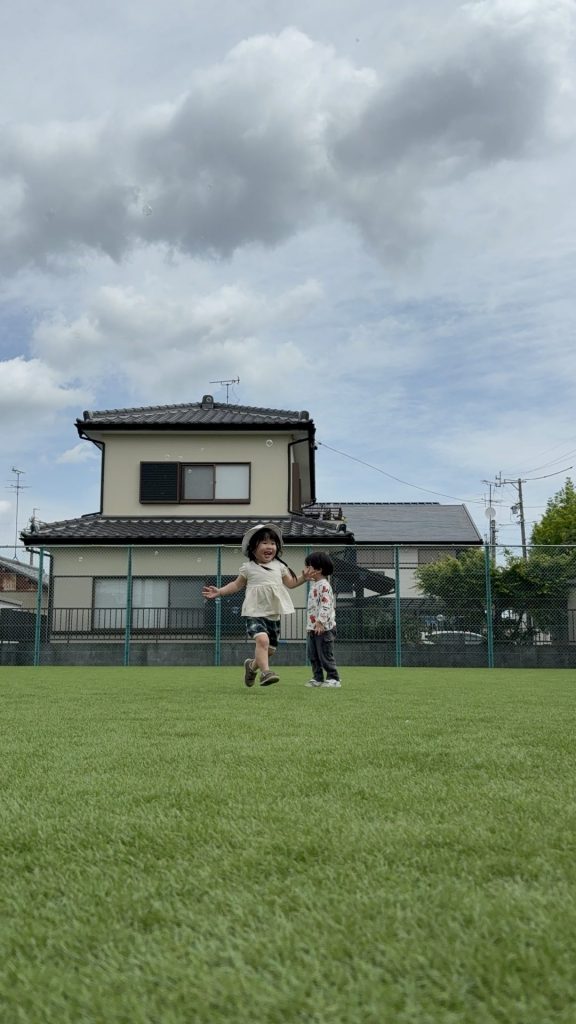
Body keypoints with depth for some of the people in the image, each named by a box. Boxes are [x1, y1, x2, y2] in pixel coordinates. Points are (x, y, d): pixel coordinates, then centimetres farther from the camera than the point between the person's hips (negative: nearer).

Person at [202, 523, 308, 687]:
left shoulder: (279, 566, 9)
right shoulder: (248, 567, 1)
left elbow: (291, 583, 19)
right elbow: (237, 585, 11)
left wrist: (304, 577, 3)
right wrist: (219, 591, 2)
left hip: (274, 614, 4)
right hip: (255, 613, -4)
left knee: (270, 648, 9)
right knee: (262, 639, -28)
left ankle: (252, 665, 36)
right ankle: (265, 672, -28)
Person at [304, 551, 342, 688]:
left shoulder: (324, 585, -15)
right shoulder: (314, 585, 16)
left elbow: (326, 605, -23)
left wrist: (320, 622, -27)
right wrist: (310, 625, 22)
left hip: (324, 627, -10)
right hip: (312, 627, 10)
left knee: (325, 654, -5)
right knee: (312, 655, 13)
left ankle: (334, 678, 3)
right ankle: (318, 678, 21)